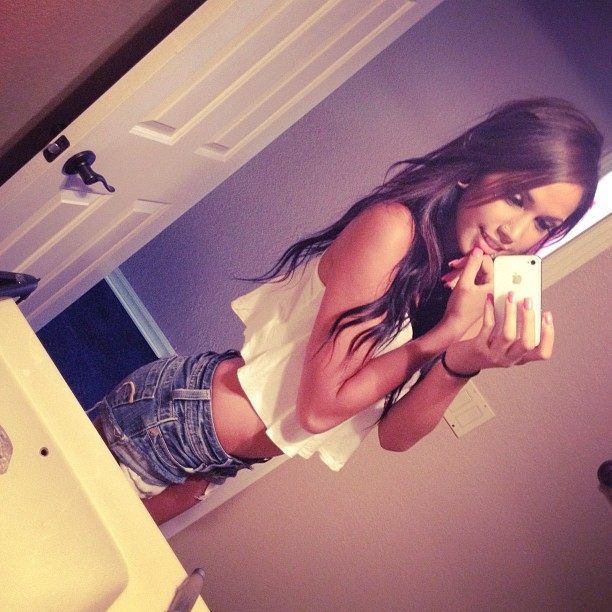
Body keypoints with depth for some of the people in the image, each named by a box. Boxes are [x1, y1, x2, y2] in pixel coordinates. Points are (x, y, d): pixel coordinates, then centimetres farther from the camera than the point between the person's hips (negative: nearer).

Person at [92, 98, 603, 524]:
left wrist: (462, 365, -23)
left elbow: (396, 434, -7)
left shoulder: (469, 292, -1)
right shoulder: (394, 225, -25)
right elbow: (320, 405, -24)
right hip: (170, 418, -7)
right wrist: (448, 331, -24)